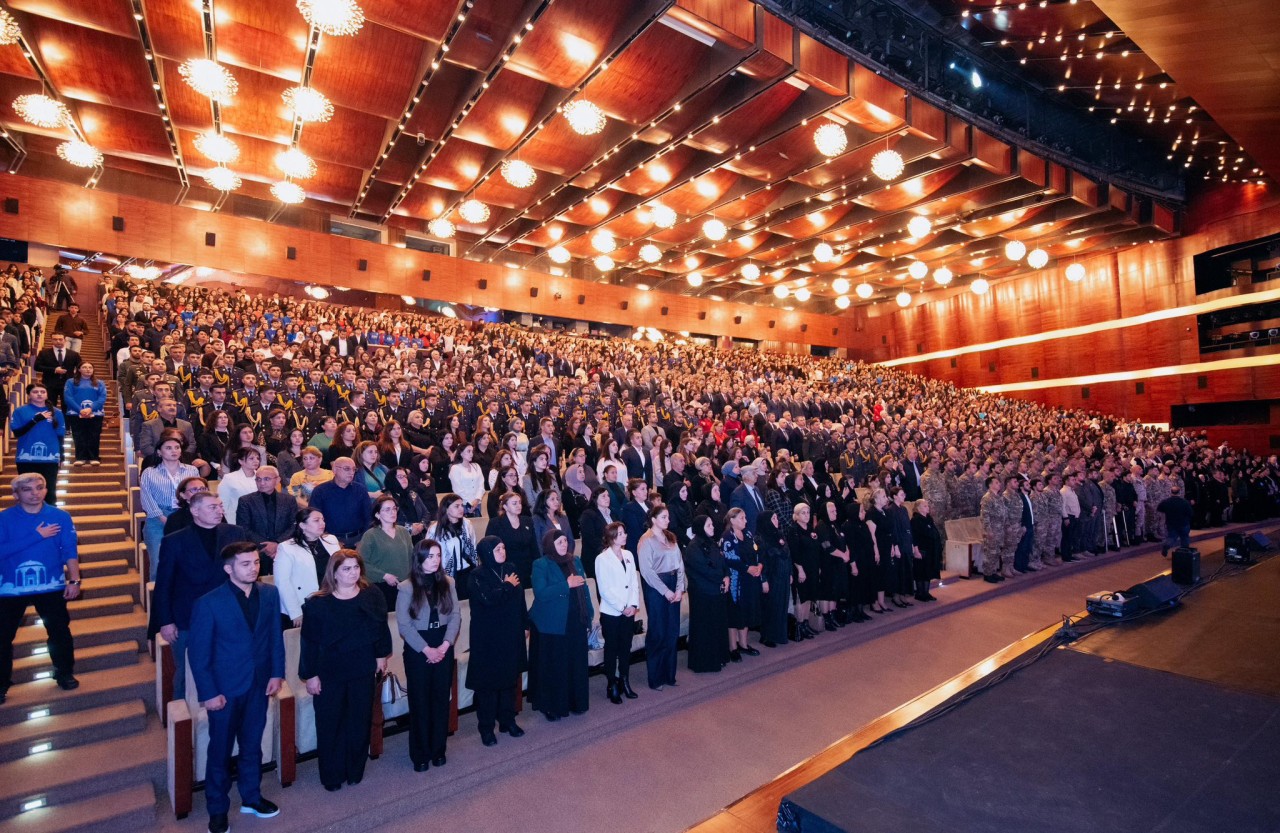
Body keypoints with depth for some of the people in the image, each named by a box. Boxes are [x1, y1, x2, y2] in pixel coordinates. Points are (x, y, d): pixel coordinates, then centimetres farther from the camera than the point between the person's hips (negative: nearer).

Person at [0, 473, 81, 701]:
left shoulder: (60, 517, -3)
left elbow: (70, 551, -4)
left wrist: (74, 580, -9)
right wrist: (37, 536, -19)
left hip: (50, 586, 0)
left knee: (60, 631, 8)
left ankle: (65, 673, 25)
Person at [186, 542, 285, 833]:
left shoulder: (270, 594, -5)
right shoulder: (208, 603, -17)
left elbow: (276, 636, 2)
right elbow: (199, 654, -11)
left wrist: (277, 673, -2)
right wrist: (209, 693, -12)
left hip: (259, 686, 3)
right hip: (225, 689, -3)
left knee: (252, 746, 19)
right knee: (220, 752, 14)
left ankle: (251, 797, 39)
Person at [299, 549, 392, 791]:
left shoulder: (372, 596, -5)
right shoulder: (318, 604, -12)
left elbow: (381, 627, 5)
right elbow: (309, 641, -7)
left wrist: (381, 655, 6)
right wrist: (310, 674, -5)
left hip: (363, 671, 2)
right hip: (329, 673, -2)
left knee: (360, 722, 13)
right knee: (330, 724, 10)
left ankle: (355, 771, 32)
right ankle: (331, 776, 29)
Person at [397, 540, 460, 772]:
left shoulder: (447, 583, 0)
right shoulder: (407, 587, -10)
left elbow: (455, 616, -2)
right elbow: (404, 625, -11)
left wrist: (445, 645, -13)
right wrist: (426, 649, -15)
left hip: (444, 649, 3)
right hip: (417, 650, -3)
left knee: (441, 699, 10)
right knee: (420, 701, 7)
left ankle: (438, 749, 25)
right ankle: (420, 754, 22)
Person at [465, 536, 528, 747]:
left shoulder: (510, 570, 4)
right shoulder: (478, 575, -12)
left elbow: (520, 598, 9)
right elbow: (488, 598, -27)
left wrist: (525, 624, 9)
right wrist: (507, 586, -14)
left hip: (511, 635, 5)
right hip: (488, 637, -5)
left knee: (510, 677, 13)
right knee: (488, 682, 4)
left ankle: (508, 720, 28)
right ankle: (486, 727, 18)